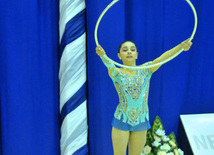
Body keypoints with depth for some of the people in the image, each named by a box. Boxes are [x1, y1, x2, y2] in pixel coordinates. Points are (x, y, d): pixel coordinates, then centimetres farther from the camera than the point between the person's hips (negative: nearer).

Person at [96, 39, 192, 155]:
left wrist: (181, 46, -33)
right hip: (122, 120, -2)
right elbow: (109, 64, -29)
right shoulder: (117, 73, -6)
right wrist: (102, 55, -53)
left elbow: (161, 58, -17)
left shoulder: (145, 70, -1)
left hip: (141, 121, 2)